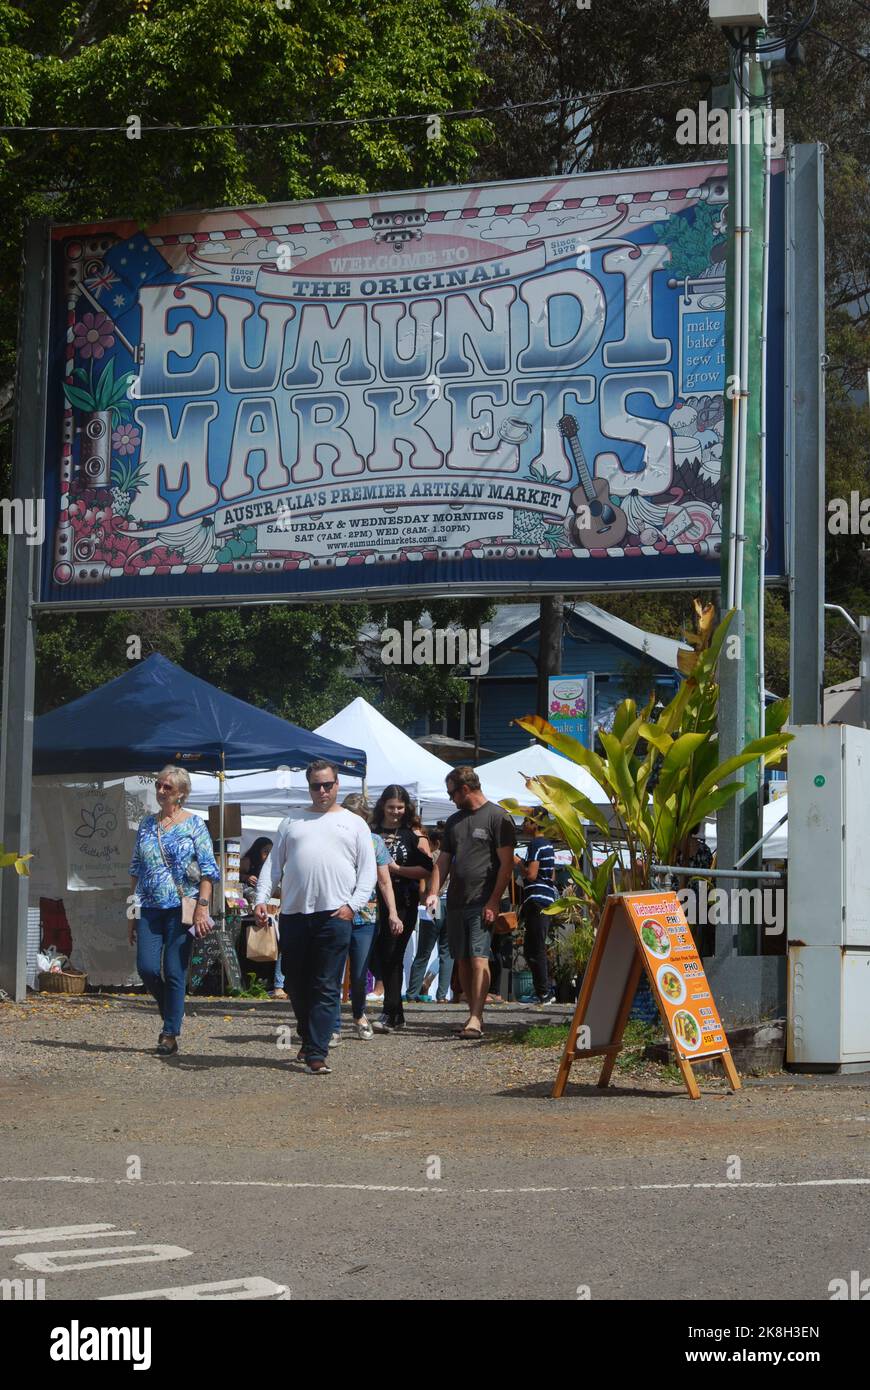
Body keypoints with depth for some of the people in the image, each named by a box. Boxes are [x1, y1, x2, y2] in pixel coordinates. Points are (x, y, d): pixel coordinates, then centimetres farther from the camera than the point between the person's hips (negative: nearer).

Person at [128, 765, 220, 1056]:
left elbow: (208, 869, -4)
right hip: (151, 909, 4)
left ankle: (171, 1034, 3)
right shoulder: (146, 825, 13)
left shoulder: (193, 824, 0)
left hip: (181, 908, -4)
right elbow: (136, 869, 16)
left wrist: (202, 907, -13)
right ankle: (172, 1013, 20)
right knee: (146, 967, -6)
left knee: (174, 972, -4)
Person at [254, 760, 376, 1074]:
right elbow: (273, 864, 15)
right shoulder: (292, 823, 19)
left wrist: (352, 905, -7)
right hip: (293, 915, 3)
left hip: (334, 916, -3)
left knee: (326, 987, -7)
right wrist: (261, 900, 0)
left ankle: (316, 1053, -9)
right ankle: (309, 1039, 27)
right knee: (296, 984, 9)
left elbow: (368, 871, 6)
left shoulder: (354, 824, 12)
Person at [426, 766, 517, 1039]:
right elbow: (444, 860, 20)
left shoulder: (498, 817, -3)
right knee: (463, 960, 7)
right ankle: (474, 1013, 13)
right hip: (456, 902, 7)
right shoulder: (454, 820, 18)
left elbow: (506, 863, -8)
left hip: (482, 903, -7)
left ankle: (475, 1019, -19)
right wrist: (433, 892, 4)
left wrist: (493, 901, -14)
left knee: (479, 959, -14)